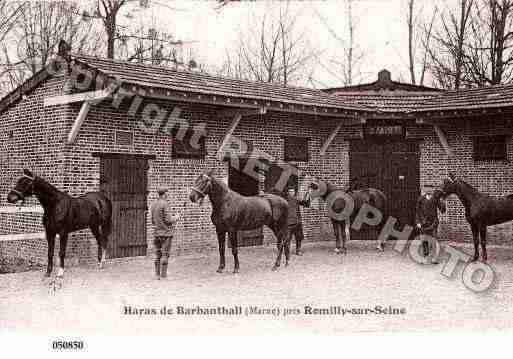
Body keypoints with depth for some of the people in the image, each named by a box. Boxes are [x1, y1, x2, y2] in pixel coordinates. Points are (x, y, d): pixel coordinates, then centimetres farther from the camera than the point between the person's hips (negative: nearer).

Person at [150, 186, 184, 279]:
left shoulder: (153, 205, 9)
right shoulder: (165, 204, -13)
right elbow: (168, 219, -17)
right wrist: (176, 217, 2)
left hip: (156, 233, 7)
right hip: (166, 233, -7)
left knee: (158, 255, 10)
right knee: (165, 254, -2)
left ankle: (157, 274, 12)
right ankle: (163, 275, -1)